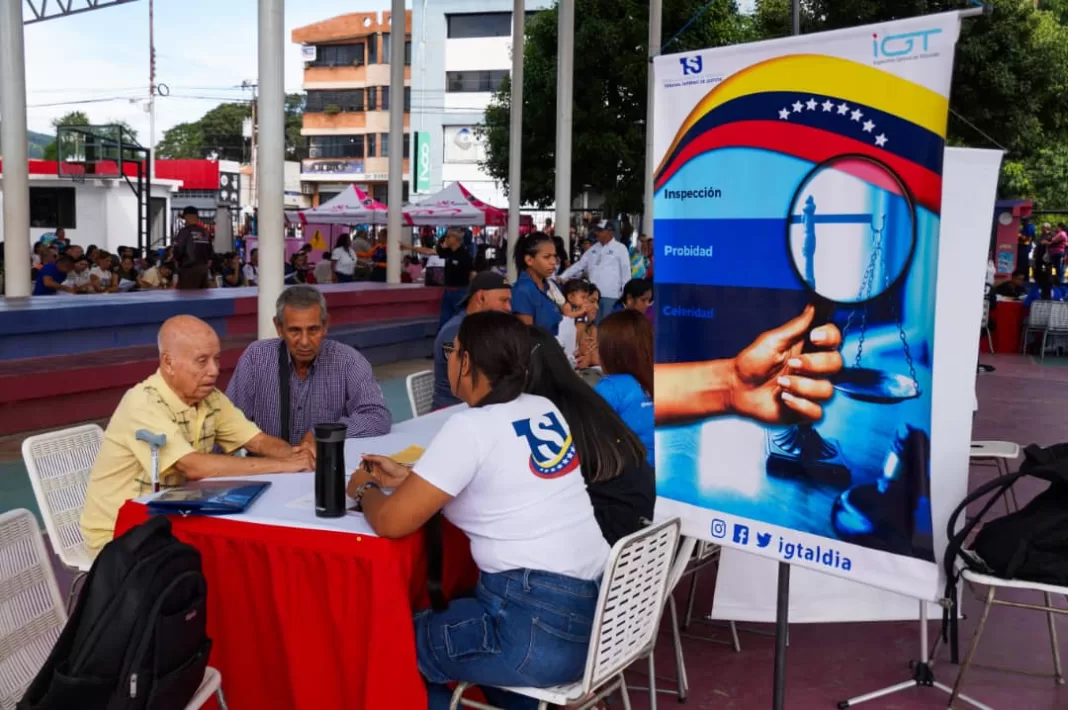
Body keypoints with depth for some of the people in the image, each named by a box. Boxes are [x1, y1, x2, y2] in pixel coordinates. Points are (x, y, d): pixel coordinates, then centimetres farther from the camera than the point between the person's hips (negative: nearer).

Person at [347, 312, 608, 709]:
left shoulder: (470, 428, -15)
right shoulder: (543, 410, 7)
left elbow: (390, 521, -13)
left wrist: (365, 490, 8)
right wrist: (408, 477, 20)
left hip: (539, 631, -8)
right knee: (440, 619, 31)